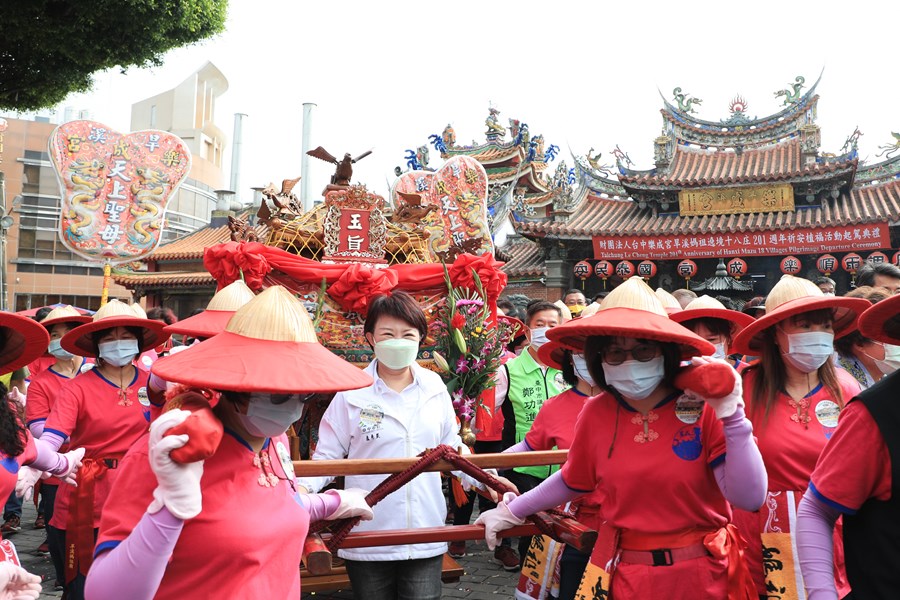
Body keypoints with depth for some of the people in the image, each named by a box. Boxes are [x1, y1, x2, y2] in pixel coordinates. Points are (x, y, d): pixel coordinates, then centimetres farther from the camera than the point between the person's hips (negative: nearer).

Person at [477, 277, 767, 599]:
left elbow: (750, 498, -19)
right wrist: (512, 510, 15)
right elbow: (573, 481, 11)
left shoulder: (703, 407, -13)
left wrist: (732, 415, -25)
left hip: (700, 574, -2)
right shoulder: (596, 413, -6)